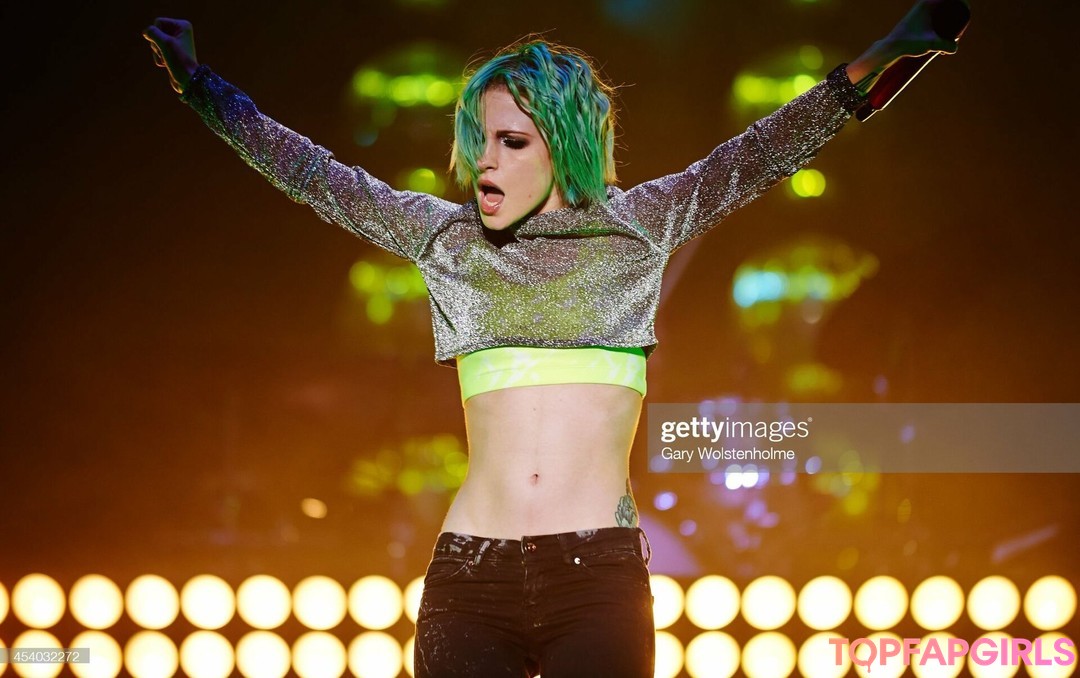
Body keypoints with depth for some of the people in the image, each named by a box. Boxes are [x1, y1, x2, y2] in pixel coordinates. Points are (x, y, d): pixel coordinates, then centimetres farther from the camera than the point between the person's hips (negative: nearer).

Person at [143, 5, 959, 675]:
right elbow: (318, 176, 16)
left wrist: (870, 67, -2)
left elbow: (755, 159, 4)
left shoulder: (637, 228, 8)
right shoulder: (448, 236, 12)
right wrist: (202, 89, 17)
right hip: (468, 582, 2)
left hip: (599, 582, -1)